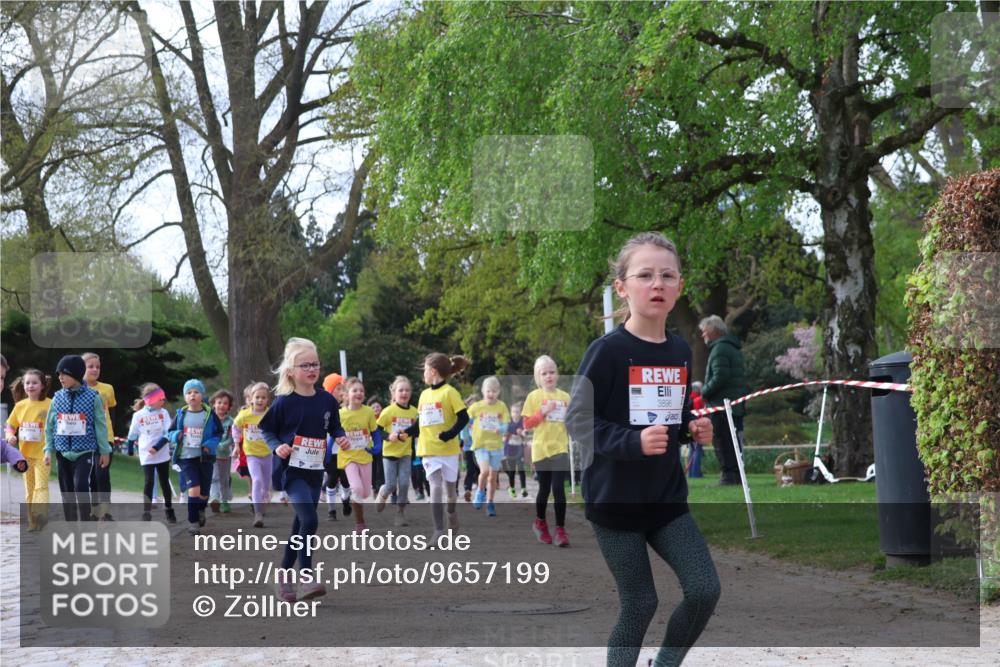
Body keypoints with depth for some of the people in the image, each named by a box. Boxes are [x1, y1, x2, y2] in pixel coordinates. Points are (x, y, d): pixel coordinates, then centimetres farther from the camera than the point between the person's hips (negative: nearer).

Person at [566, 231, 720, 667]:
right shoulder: (608, 350, -14)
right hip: (615, 499, -5)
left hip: (667, 496, 5)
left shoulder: (681, 351, 5)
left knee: (705, 590, -3)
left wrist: (693, 430, -3)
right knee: (640, 603, 1)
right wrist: (633, 441, -28)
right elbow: (577, 421, -15)